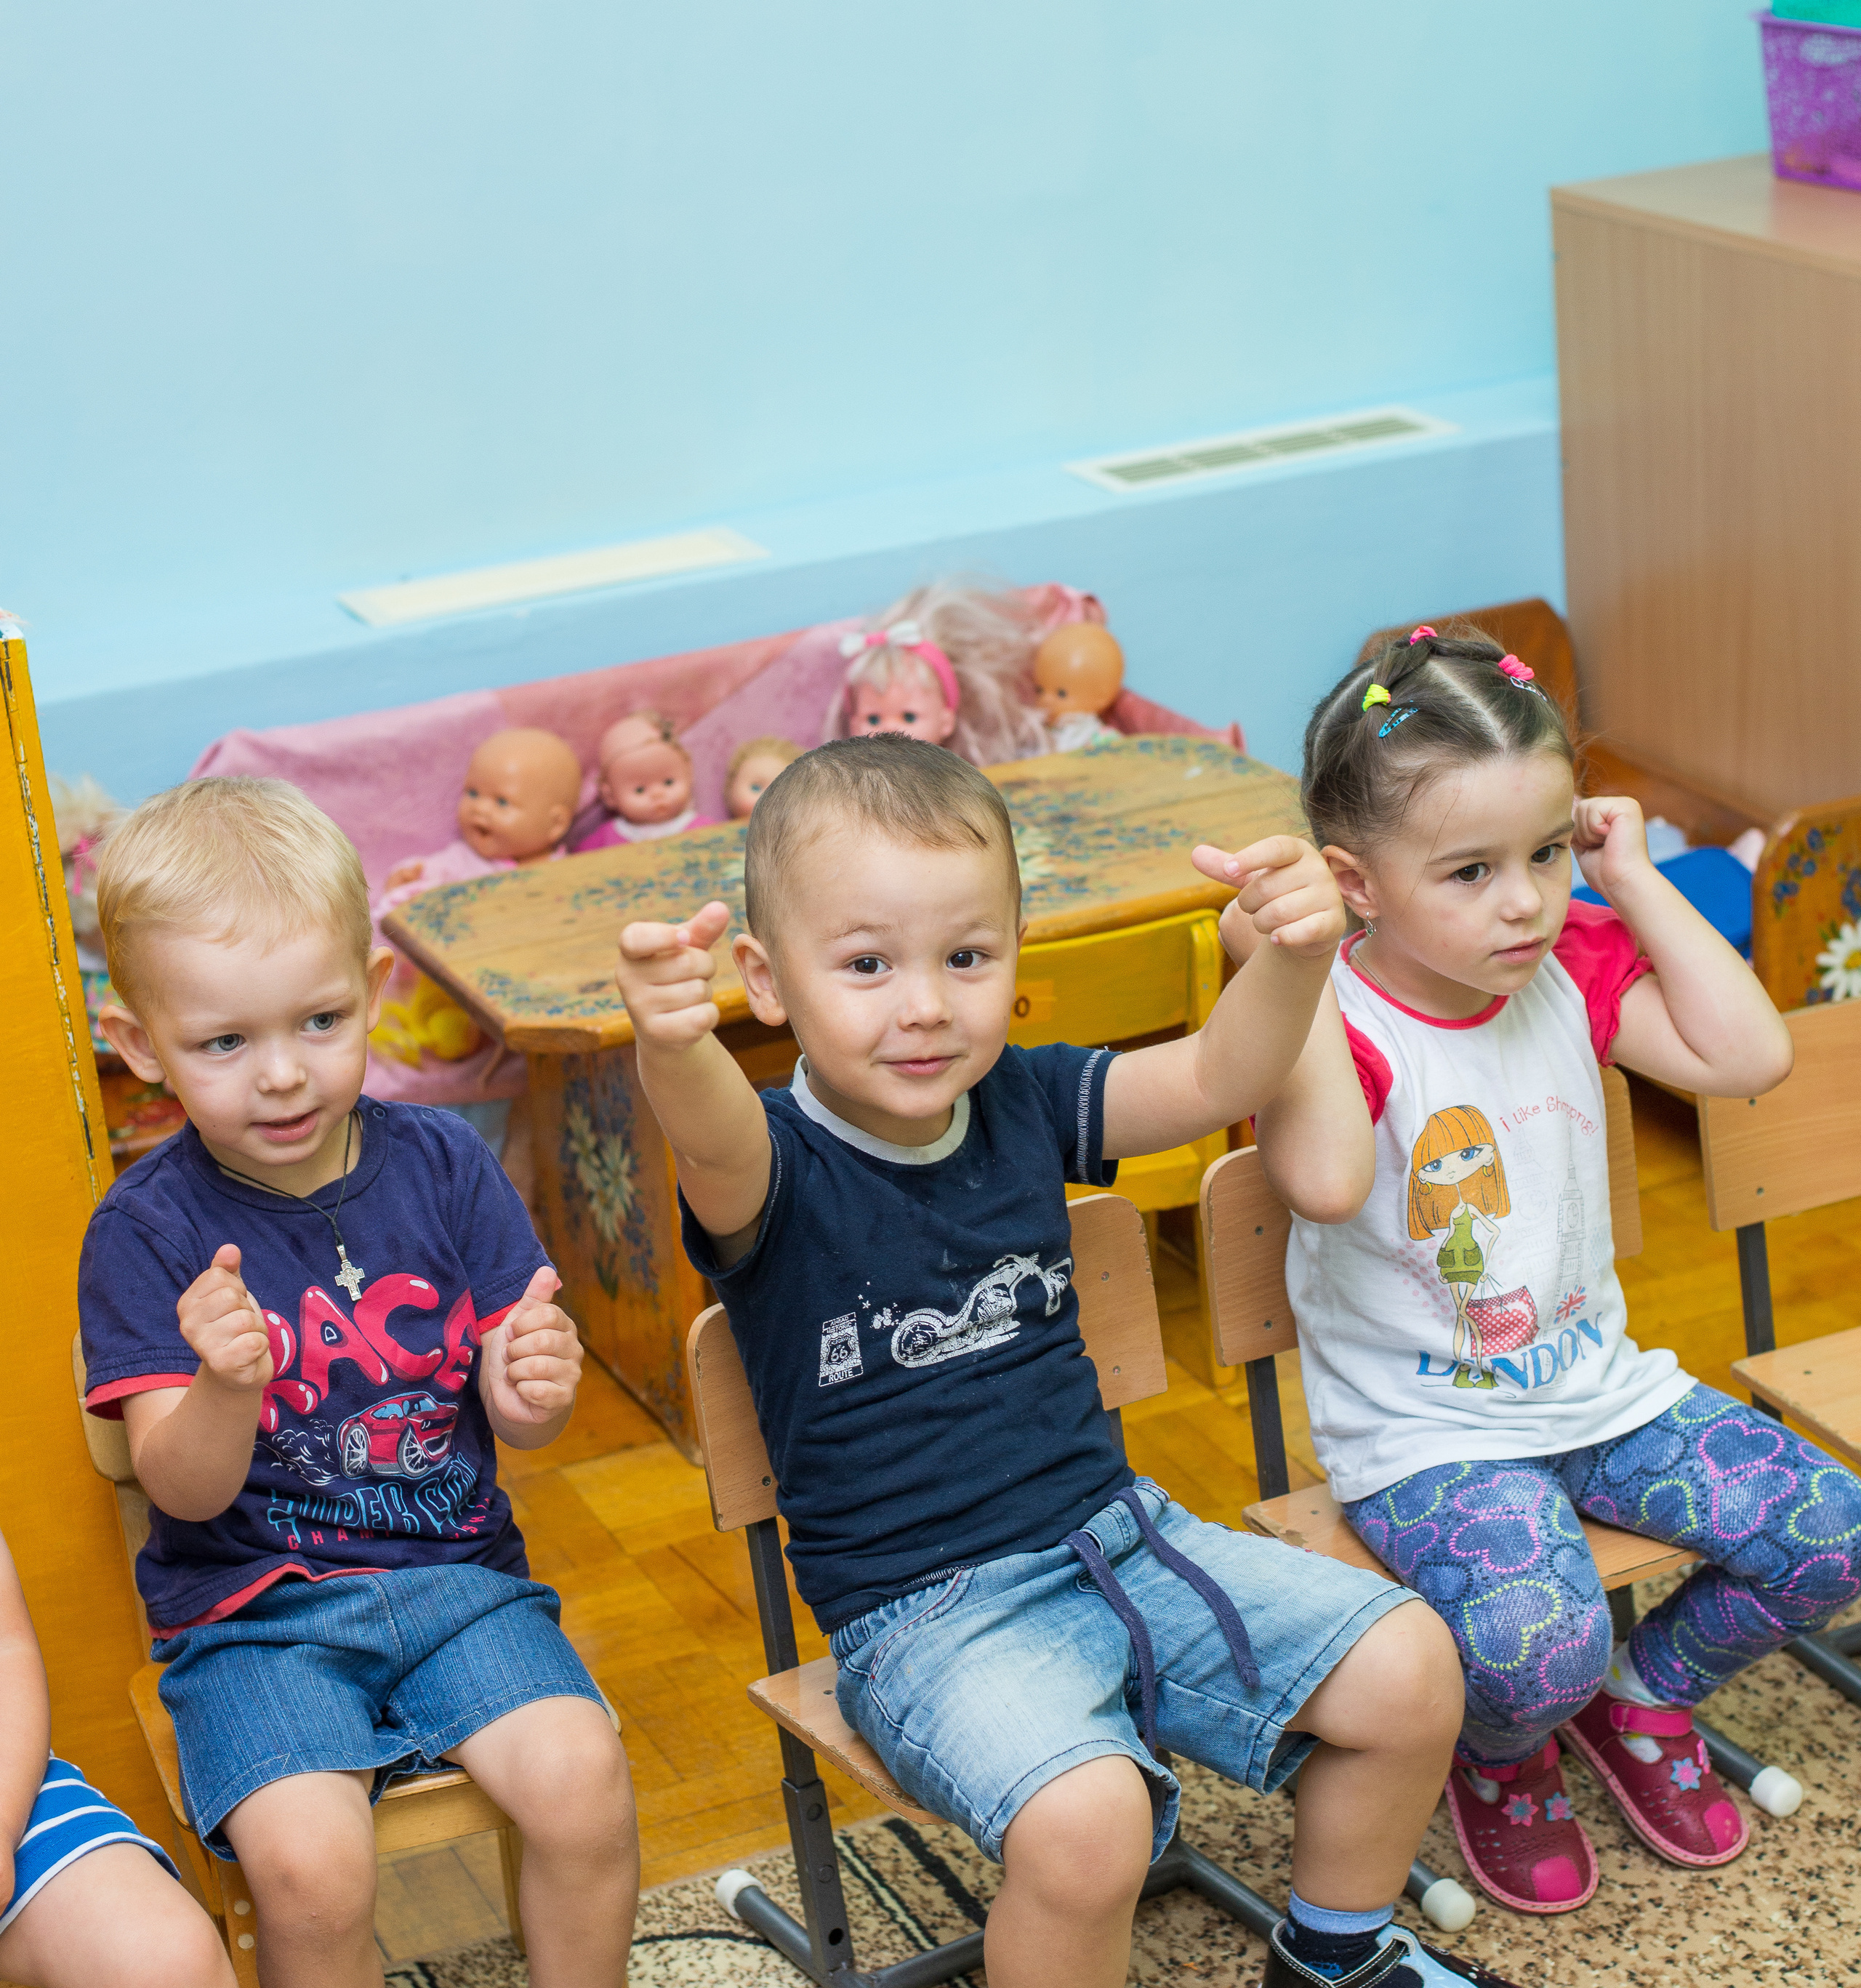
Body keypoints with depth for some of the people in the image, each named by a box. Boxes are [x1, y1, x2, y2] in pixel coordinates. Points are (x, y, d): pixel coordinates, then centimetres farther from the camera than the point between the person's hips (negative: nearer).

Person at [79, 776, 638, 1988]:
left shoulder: (444, 1166, -1)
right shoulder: (147, 1231, -7)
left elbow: (517, 1422, 4)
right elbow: (186, 1490, -11)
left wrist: (534, 1394, -21)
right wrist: (225, 1387, -34)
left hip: (454, 1578, 2)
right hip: (251, 1612, -2)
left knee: (581, 1778, -23)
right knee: (310, 1861, -27)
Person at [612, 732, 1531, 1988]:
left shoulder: (1022, 1105, 4)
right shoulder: (772, 1174, -15)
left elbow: (1214, 1080, -1)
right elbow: (717, 1142, -38)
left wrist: (1297, 954, -23)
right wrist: (674, 1040, -63)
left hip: (1115, 1532, 6)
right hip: (928, 1615, -6)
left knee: (1407, 1670, -4)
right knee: (1082, 1825, -33)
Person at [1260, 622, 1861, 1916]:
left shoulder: (1576, 968, 0)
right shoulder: (1342, 1022, -19)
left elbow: (1750, 1057, -9)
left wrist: (1637, 882, -9)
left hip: (1602, 1386, 6)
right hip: (1428, 1437, -6)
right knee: (1538, 1642, -31)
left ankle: (1647, 1695, 22)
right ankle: (1502, 1759, 9)